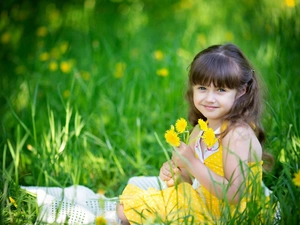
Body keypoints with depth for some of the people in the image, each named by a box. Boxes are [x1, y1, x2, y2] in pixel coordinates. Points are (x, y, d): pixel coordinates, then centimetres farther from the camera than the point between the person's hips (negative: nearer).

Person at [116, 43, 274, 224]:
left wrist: (192, 164, -26)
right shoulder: (200, 129, 3)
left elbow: (233, 194, -27)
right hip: (201, 203, 8)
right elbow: (194, 179, 10)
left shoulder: (238, 133, -21)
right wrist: (174, 173, -12)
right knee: (125, 208, 5)